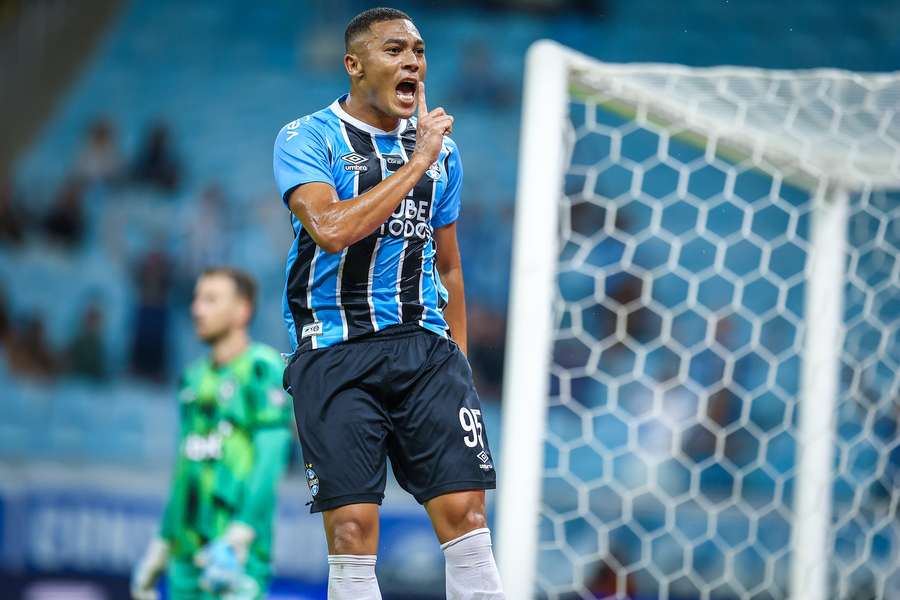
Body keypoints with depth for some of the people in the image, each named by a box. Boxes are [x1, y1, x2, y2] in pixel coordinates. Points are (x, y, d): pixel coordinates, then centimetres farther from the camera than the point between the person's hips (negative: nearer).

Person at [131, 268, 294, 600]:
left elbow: (271, 458, -14)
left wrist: (236, 541, -23)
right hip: (188, 553, 8)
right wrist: (161, 547, 20)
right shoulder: (196, 379, 17)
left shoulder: (263, 369, -6)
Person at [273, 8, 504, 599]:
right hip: (335, 352, -4)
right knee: (352, 528, -8)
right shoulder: (306, 139, -3)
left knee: (465, 513, -8)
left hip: (425, 348, 4)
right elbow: (332, 229, -21)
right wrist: (415, 164, -15)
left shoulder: (440, 147, 14)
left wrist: (457, 354, 17)